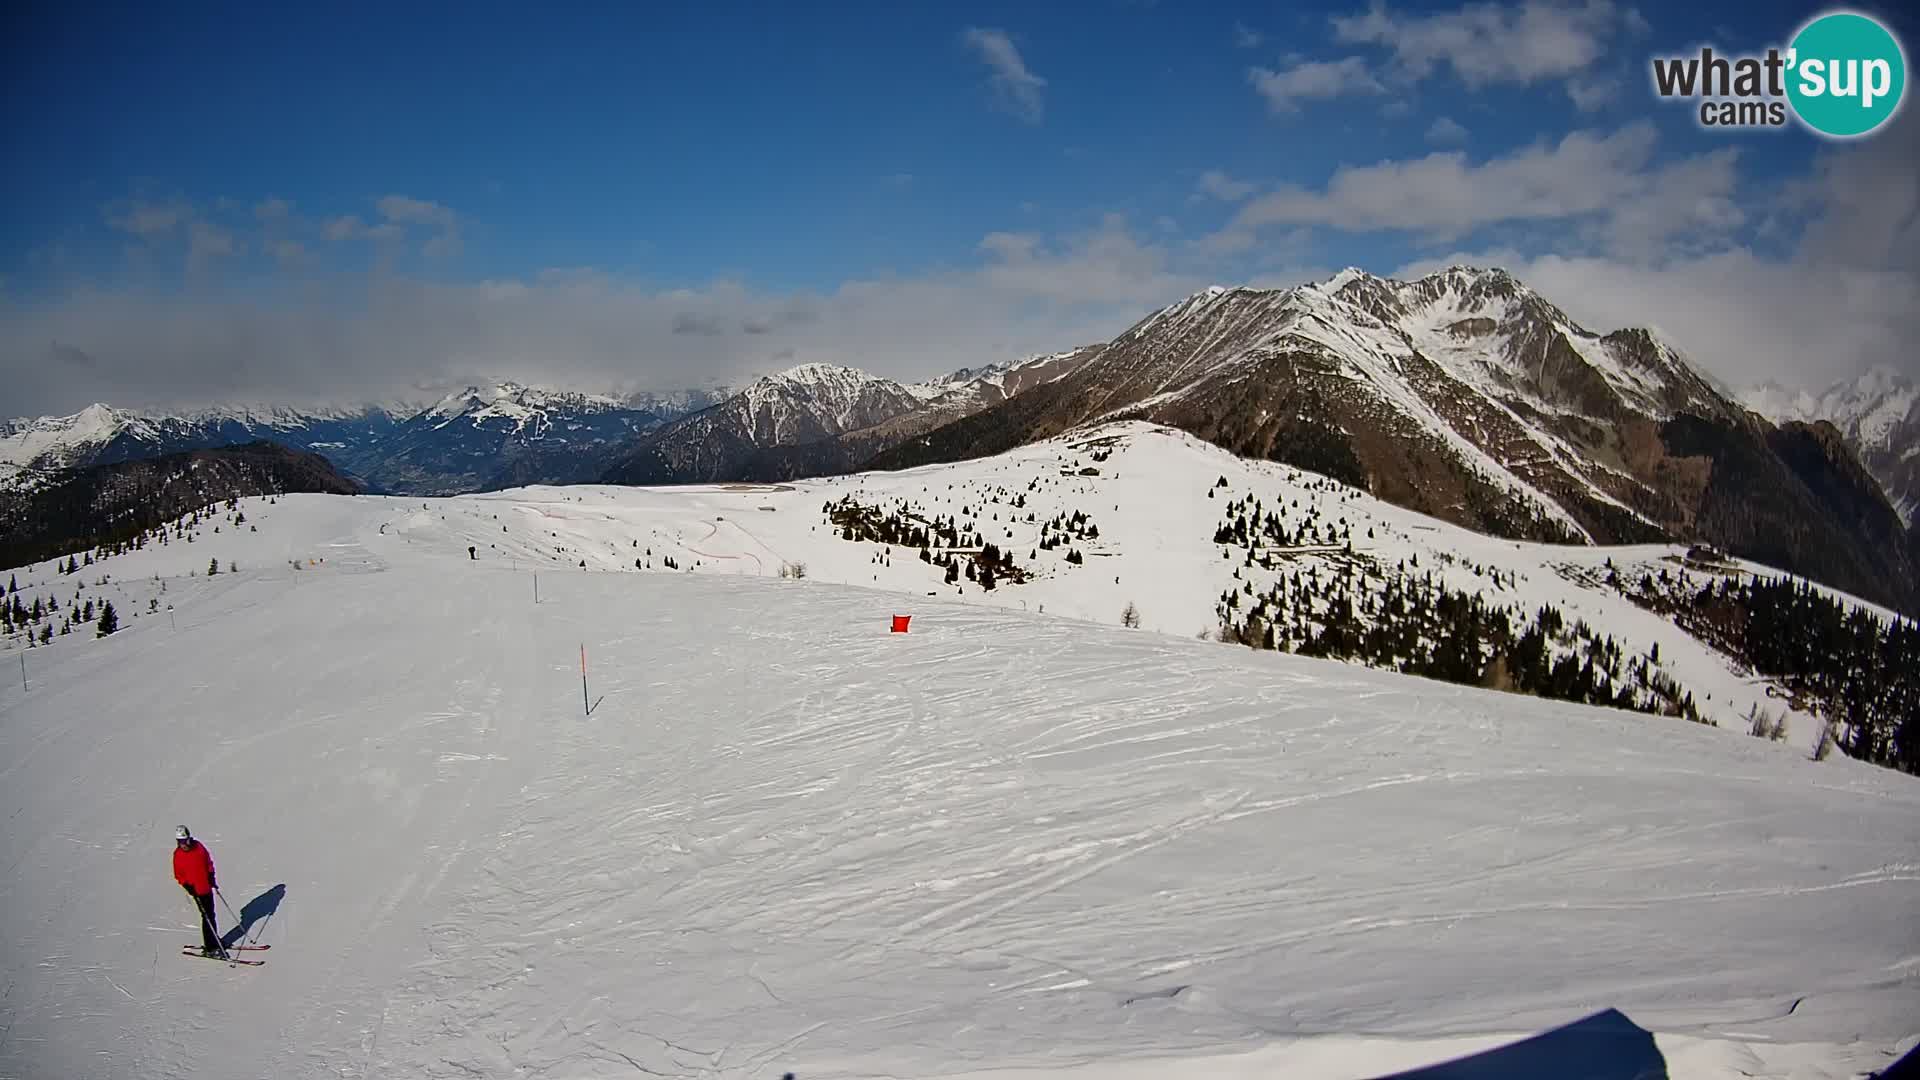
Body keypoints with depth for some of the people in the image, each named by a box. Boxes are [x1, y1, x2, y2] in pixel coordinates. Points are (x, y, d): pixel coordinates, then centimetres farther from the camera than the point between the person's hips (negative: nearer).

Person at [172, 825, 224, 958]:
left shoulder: (198, 846, -3)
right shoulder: (178, 855, -11)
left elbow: (209, 861, 9)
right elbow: (178, 875, -5)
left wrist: (212, 877, 5)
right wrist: (187, 886, -16)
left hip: (207, 886, 4)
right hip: (196, 890, -4)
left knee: (211, 915, 16)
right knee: (207, 917, -6)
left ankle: (215, 941, 30)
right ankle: (211, 947, 0)